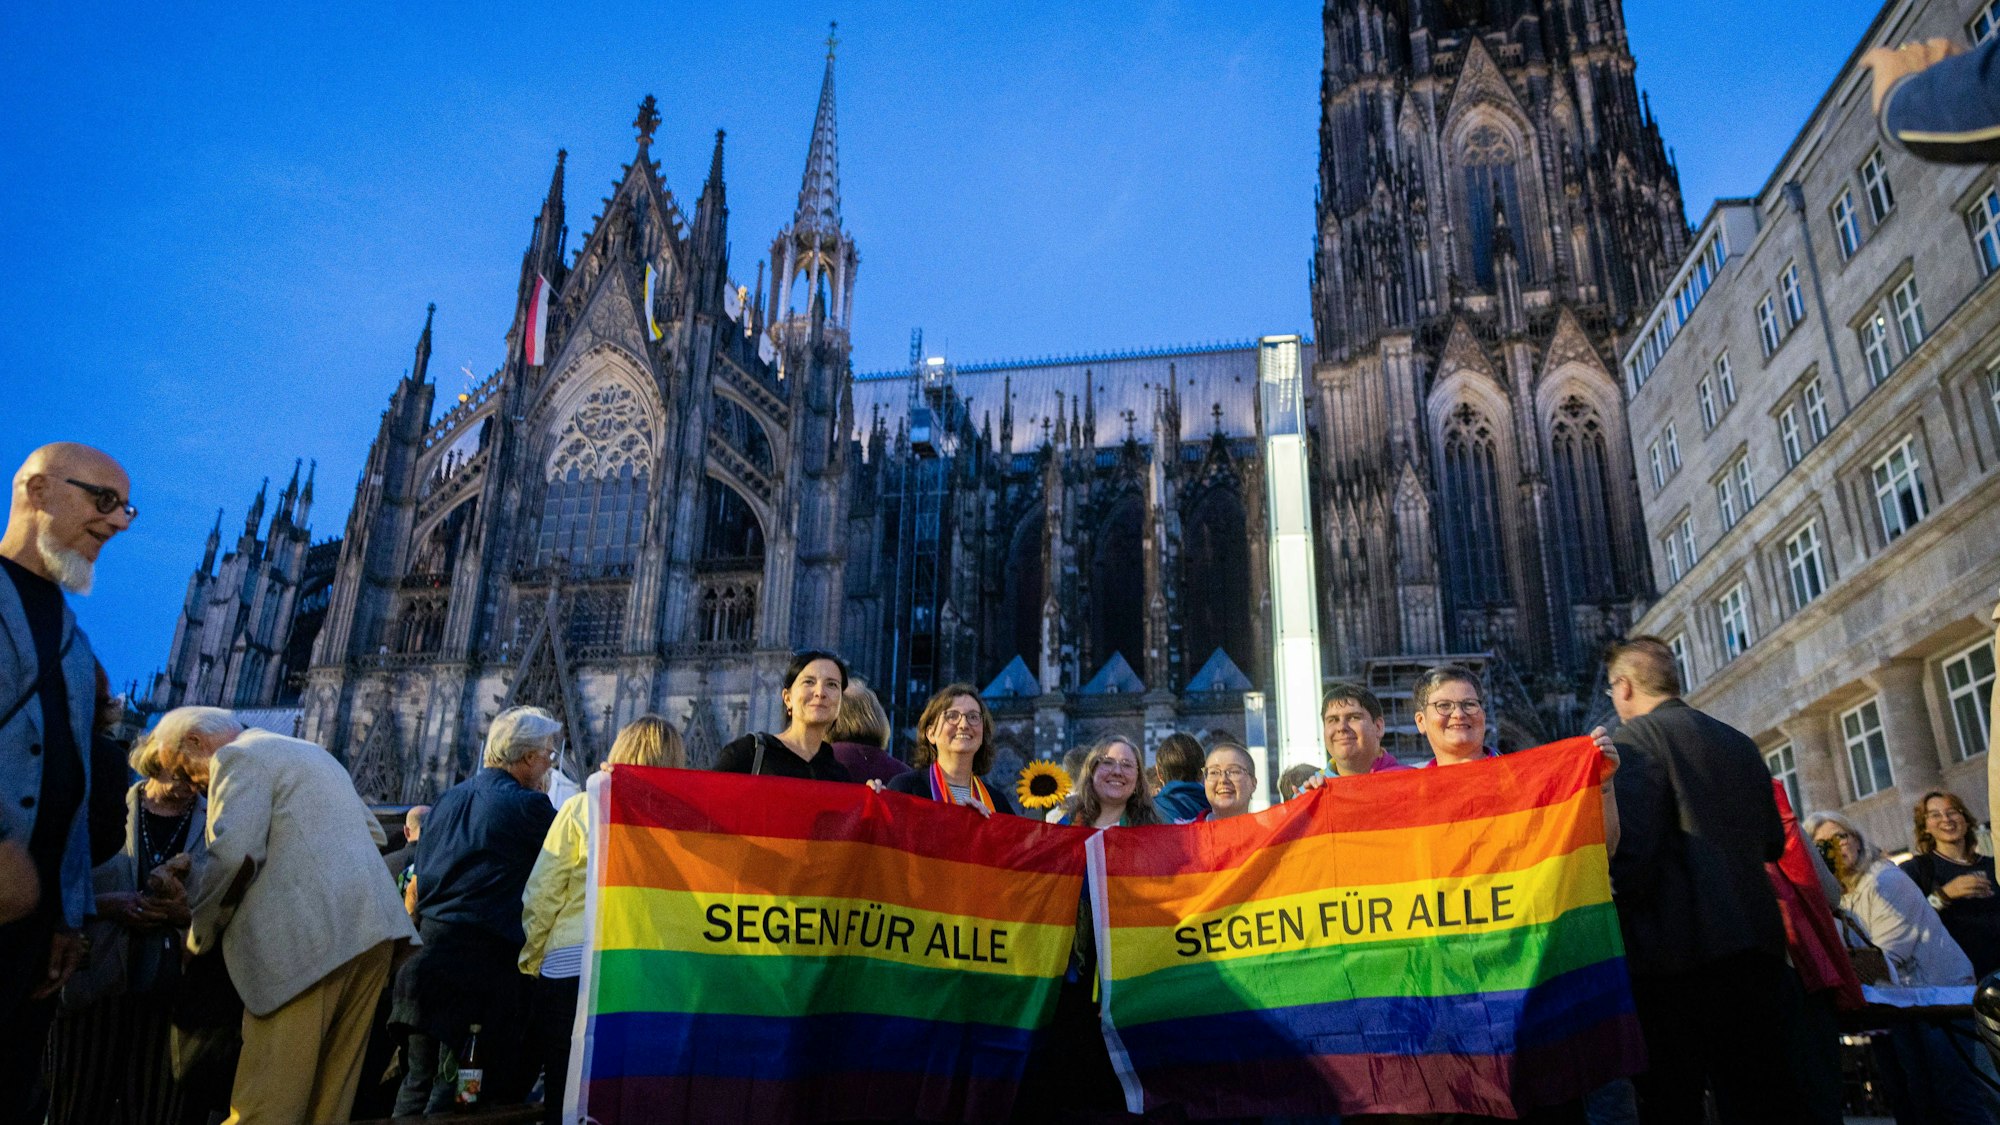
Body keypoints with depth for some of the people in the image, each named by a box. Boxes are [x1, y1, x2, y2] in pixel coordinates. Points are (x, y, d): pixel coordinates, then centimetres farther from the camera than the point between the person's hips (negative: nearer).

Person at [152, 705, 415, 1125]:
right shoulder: (311, 752, 28)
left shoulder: (238, 757, 1)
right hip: (371, 929, 9)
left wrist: (200, 933, 3)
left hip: (311, 938, -9)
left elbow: (233, 856, -12)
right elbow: (374, 832, 26)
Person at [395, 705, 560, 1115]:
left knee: (419, 1081, 14)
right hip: (484, 958, -7)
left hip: (430, 945, 7)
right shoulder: (528, 805, -10)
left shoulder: (449, 799, 13)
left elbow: (420, 878, 20)